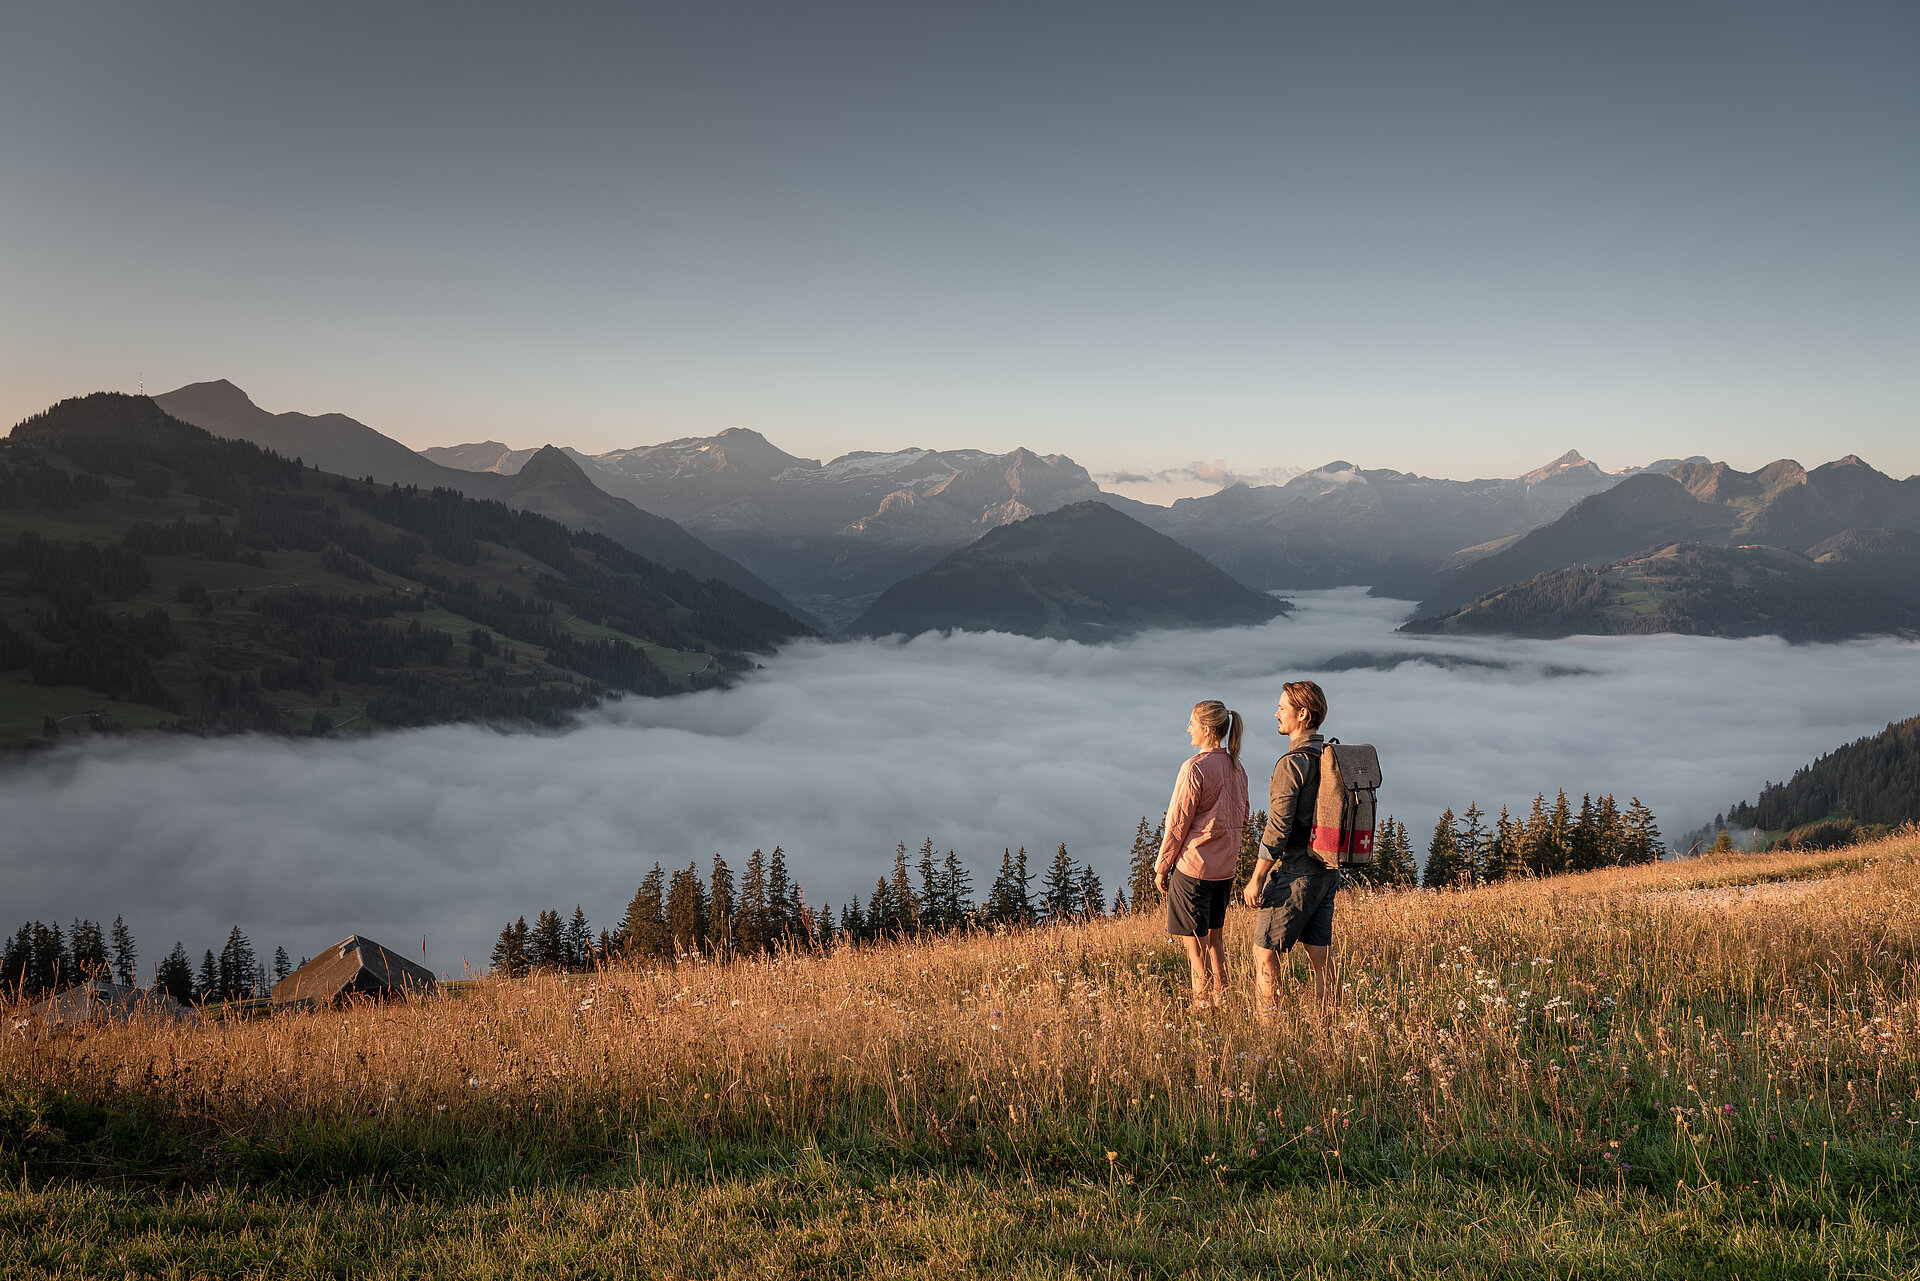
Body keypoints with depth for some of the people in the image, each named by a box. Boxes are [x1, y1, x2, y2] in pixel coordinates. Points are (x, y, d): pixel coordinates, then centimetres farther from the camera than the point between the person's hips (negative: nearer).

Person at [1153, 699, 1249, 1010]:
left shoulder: (1195, 768, -16)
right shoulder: (1236, 768, 7)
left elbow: (1178, 823, -13)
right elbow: (1241, 818, 14)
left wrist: (1161, 867, -5)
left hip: (1193, 865, -8)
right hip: (1225, 867, 8)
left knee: (1195, 940, 2)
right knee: (1214, 935, 19)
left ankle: (1202, 1004, 6)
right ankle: (1221, 998, 24)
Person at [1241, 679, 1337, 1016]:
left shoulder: (1292, 764, -18)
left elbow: (1278, 829, -19)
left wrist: (1256, 879, -12)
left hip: (1296, 873, -8)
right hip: (1327, 871, 8)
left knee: (1265, 951, 1)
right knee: (1320, 954, 11)